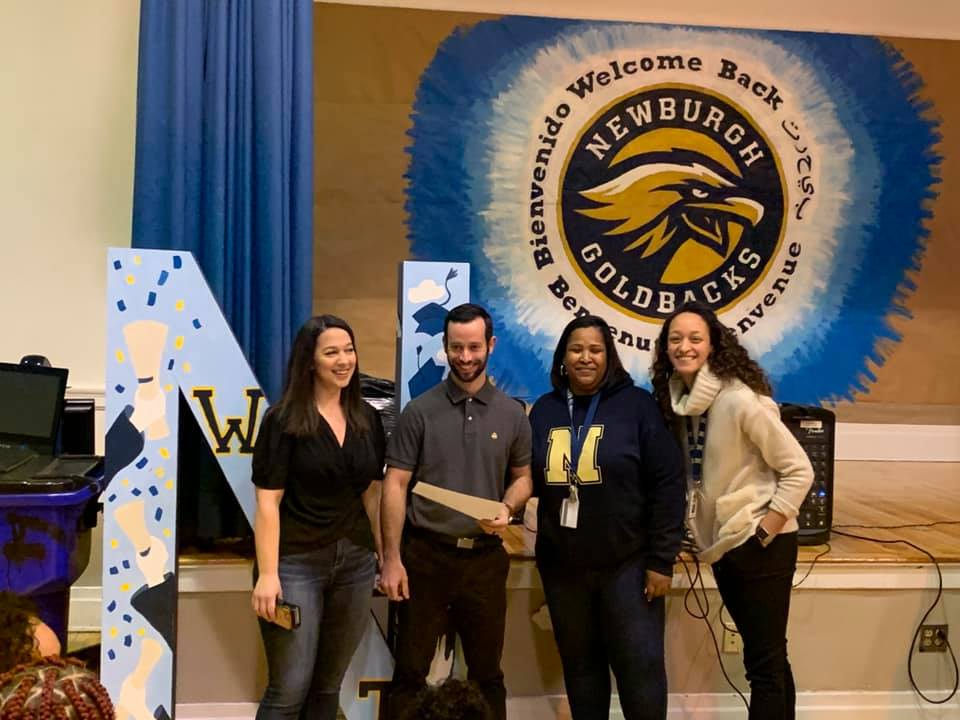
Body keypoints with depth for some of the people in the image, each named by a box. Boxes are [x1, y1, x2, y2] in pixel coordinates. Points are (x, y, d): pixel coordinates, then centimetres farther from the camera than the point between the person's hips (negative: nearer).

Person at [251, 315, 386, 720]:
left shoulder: (367, 419, 7)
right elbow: (268, 503, -11)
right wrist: (267, 574, -17)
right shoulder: (284, 420, -8)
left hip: (355, 563, 5)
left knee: (329, 685, 14)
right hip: (296, 563, -5)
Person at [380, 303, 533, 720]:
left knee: (486, 671, 14)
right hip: (425, 555, -2)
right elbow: (395, 485, -5)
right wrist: (391, 558, -10)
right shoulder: (419, 411, -4)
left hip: (485, 559, 2)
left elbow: (522, 476, 12)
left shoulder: (511, 414, 2)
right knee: (410, 671, 8)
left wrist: (507, 508, -10)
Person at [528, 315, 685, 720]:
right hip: (562, 566, 4)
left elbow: (667, 484, -8)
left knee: (641, 666, 2)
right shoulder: (544, 410, 6)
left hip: (627, 563, -3)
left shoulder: (636, 404, -6)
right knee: (580, 667, 16)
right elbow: (529, 480, 13)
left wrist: (661, 560, -10)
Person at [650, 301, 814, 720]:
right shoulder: (679, 400, 4)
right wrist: (698, 531, 9)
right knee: (766, 658, 18)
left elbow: (799, 470, -15)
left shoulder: (740, 400, -18)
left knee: (765, 663, -1)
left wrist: (764, 533, -16)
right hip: (723, 548, 7)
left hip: (760, 546, -7)